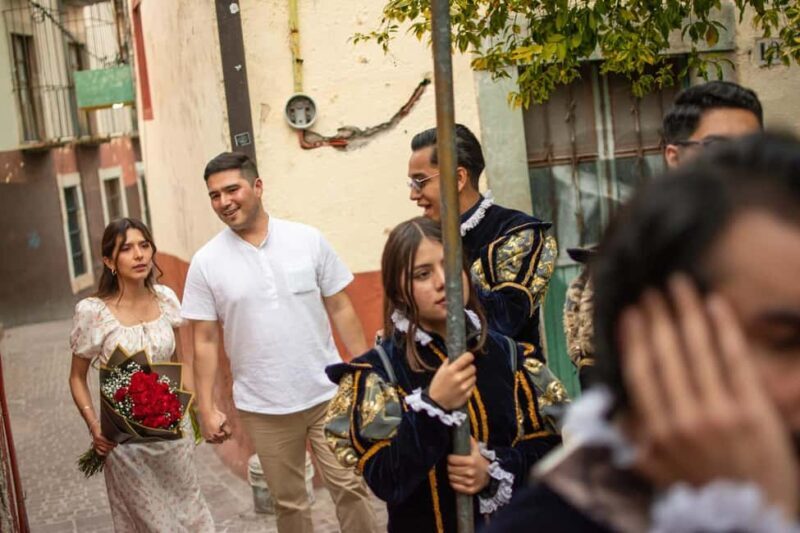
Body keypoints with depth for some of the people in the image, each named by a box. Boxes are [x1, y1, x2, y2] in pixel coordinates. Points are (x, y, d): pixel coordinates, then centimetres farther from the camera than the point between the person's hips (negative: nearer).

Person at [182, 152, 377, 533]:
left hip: (328, 393, 0)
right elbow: (205, 341, -1)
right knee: (289, 502, 13)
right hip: (262, 406, 0)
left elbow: (341, 309, 1)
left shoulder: (308, 240, -3)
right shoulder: (206, 262, -4)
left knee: (350, 486, 6)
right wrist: (207, 407, -3)